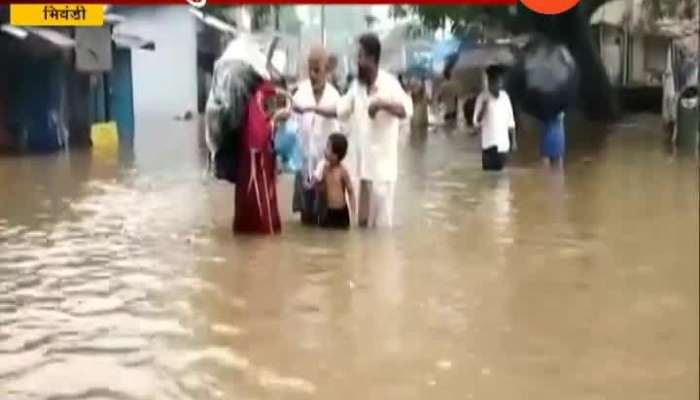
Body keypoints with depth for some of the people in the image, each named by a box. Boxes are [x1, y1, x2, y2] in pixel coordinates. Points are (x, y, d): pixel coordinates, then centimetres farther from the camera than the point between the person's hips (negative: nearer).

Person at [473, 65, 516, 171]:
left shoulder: (505, 96, 8)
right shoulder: (483, 97, -5)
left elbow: (510, 120, 12)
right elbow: (476, 121, -6)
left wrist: (513, 140, 10)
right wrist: (483, 109, -23)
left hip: (504, 143, 4)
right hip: (489, 143, -4)